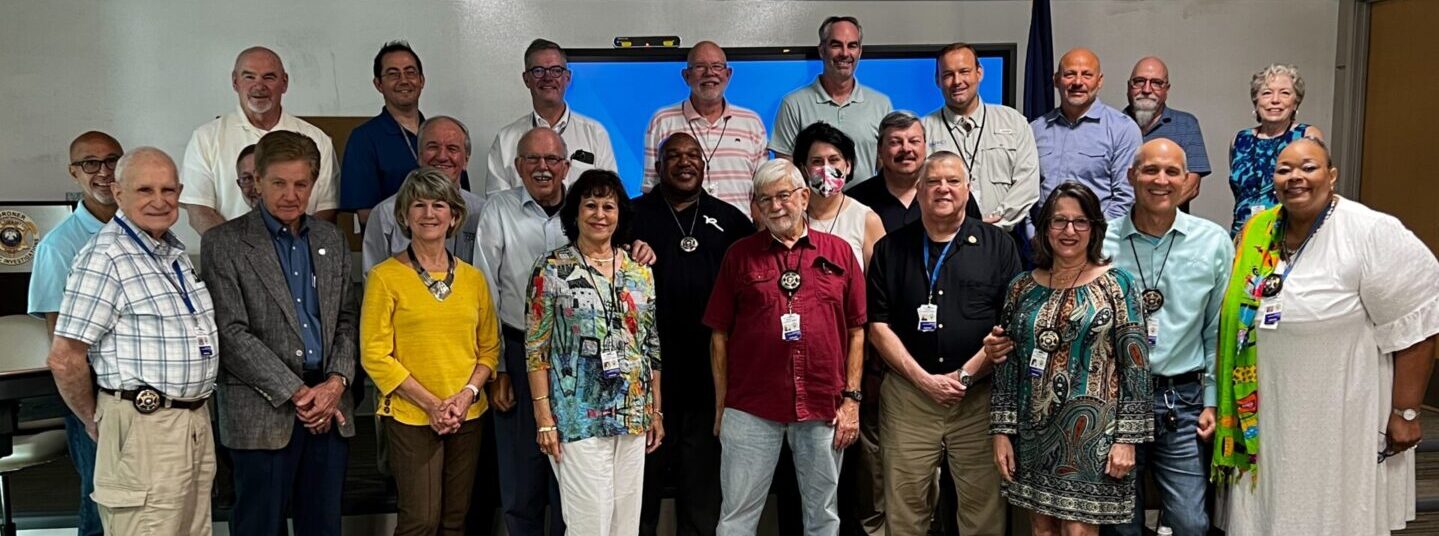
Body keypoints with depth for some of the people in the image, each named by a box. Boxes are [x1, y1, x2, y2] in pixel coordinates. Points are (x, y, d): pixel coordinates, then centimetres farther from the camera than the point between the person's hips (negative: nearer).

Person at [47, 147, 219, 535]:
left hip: (197, 423, 8)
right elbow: (64, 359, -14)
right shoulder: (105, 258, -14)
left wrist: (195, 413, 16)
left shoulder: (175, 251, 12)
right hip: (145, 428, -8)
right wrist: (94, 423, -2)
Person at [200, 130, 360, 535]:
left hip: (330, 408, 4)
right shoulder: (223, 242, -3)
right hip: (264, 410, -4)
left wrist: (336, 382, -6)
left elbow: (347, 318, 11)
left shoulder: (331, 239, 12)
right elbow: (231, 333, -9)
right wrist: (296, 392, -13)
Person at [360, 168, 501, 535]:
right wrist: (431, 404, -13)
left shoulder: (473, 278, 7)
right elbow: (375, 354, -8)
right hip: (411, 417, -4)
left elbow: (489, 346, 9)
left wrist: (467, 394, -8)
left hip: (468, 416, 4)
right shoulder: (385, 277, -5)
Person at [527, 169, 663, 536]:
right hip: (578, 417, -4)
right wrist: (544, 417, -11)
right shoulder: (552, 269, -4)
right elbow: (536, 348, -6)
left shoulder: (639, 272, 8)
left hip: (633, 415, 4)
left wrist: (657, 411, 10)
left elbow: (652, 347, 11)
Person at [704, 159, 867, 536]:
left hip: (824, 408, 1)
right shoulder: (740, 254, 5)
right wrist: (721, 406, 3)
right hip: (751, 409, -1)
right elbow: (720, 335, 5)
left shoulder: (839, 252, 6)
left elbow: (856, 331, 8)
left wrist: (852, 399, 2)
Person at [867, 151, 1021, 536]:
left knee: (983, 505, 3)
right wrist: (924, 379, -7)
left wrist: (965, 374, -9)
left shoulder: (997, 245, 7)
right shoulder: (890, 249, 9)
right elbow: (878, 324, 3)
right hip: (908, 393, 1)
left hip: (980, 396, -1)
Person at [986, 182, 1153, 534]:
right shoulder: (1023, 287, 6)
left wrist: (1127, 437, -9)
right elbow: (1007, 365, 8)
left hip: (1092, 432, -3)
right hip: (1034, 433, 3)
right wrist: (1002, 431, 3)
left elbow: (1135, 366, -5)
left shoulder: (1117, 285, -2)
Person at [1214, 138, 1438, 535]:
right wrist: (1234, 409, 14)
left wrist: (1405, 412, -14)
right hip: (1266, 419, 5)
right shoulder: (1257, 233, 4)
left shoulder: (1372, 234, -15)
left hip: (1341, 423, -5)